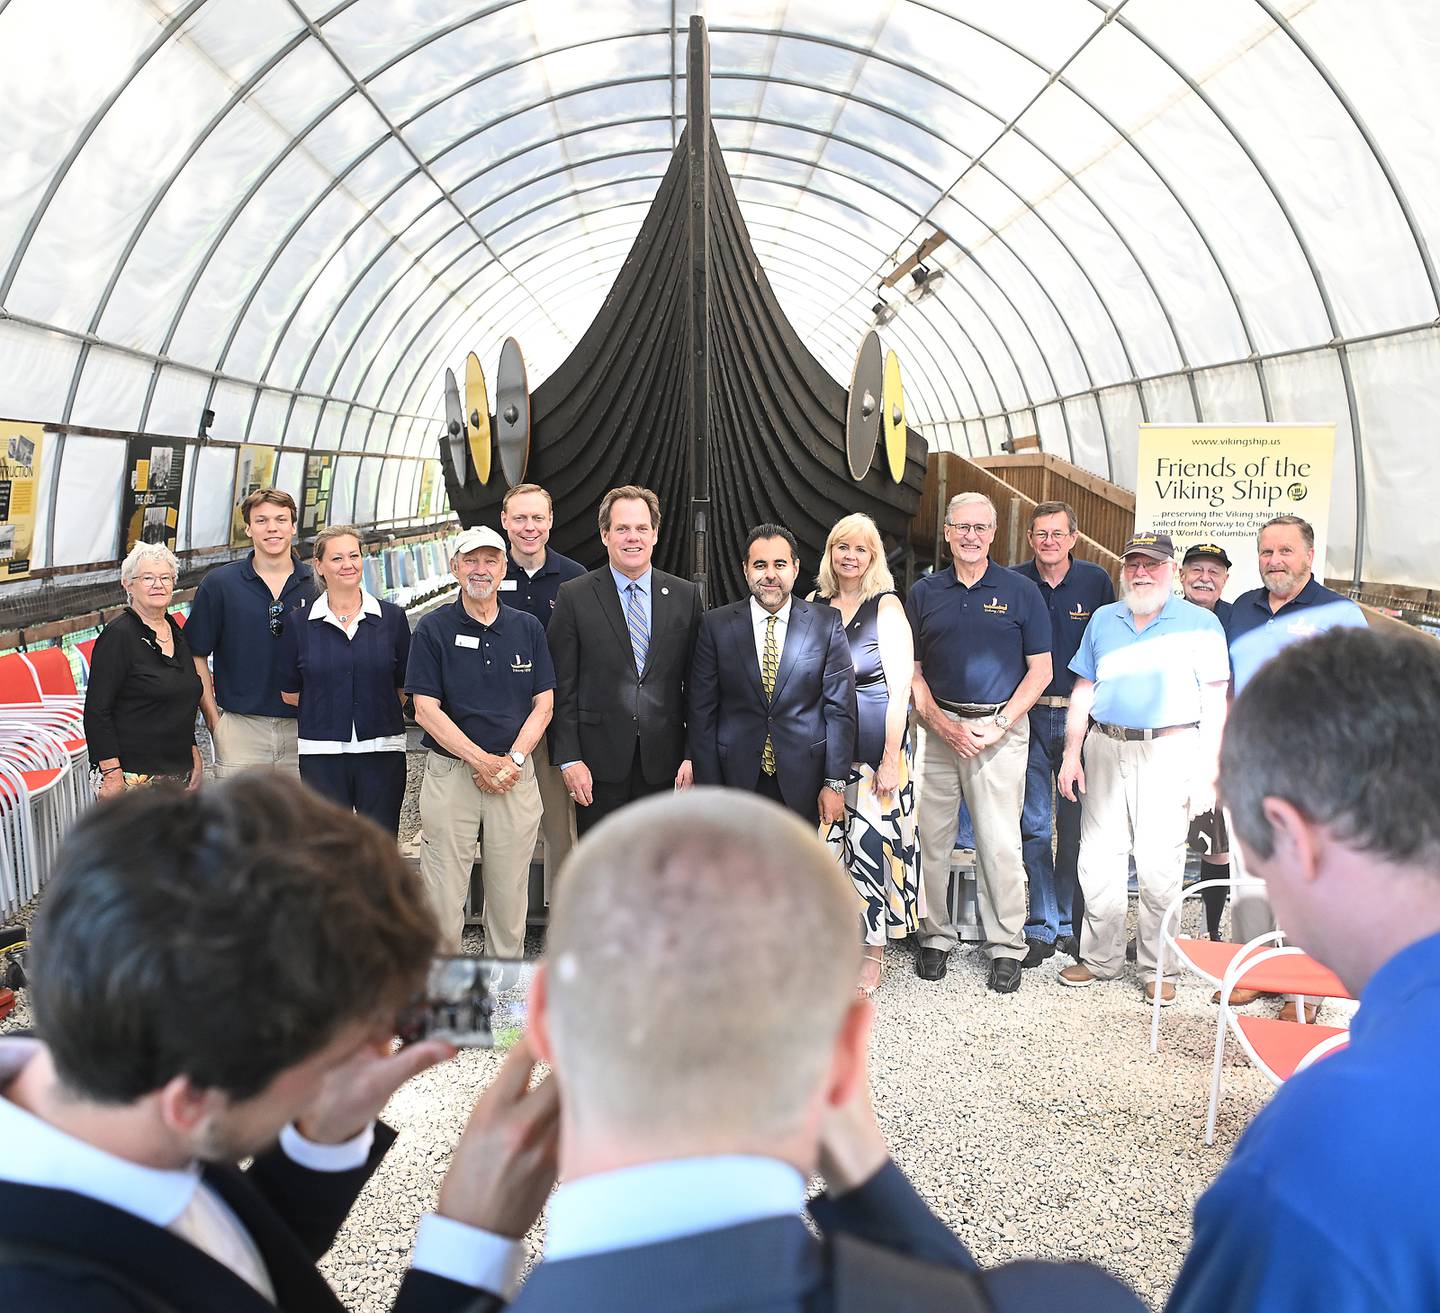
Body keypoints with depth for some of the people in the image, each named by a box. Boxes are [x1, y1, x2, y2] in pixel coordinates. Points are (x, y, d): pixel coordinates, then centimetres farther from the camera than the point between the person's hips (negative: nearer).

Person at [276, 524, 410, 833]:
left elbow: (405, 686, 8)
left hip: (382, 750, 0)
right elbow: (290, 693, 7)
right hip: (321, 752, 0)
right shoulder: (300, 623, 3)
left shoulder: (391, 617, 4)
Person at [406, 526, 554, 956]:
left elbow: (543, 703, 6)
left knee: (509, 894, 8)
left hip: (516, 774, 3)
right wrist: (481, 760, -13)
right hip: (450, 772, -2)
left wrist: (513, 760, -9)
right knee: (443, 895, -2)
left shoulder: (527, 628, 8)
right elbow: (426, 710, -6)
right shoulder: (433, 628, -1)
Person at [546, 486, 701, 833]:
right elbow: (562, 687, -3)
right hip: (599, 762, -2)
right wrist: (569, 759, -9)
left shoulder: (686, 596, 5)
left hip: (663, 762, 2)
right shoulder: (573, 597, -1)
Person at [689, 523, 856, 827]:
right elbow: (702, 711, -1)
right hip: (737, 777, 0)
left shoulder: (827, 624, 0)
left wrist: (835, 783, -5)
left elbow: (840, 709, 0)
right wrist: (709, 790, -5)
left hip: (803, 784, 0)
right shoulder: (715, 625, 0)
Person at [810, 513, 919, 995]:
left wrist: (891, 761, -11)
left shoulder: (887, 608, -4)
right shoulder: (814, 604, 8)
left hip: (874, 747, -4)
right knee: (828, 843, 6)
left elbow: (900, 692, -7)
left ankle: (873, 952, 13)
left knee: (872, 844, -1)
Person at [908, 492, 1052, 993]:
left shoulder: (1020, 591, 2)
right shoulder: (924, 593, 8)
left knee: (1000, 842, -1)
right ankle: (936, 935, 19)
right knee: (931, 838, 5)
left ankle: (1006, 947, 10)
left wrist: (998, 725, -9)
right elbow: (911, 671, 8)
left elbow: (1040, 670, 1)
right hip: (938, 727, 2)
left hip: (1000, 730, -2)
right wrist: (941, 723, -6)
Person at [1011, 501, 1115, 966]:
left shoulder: (1096, 582, 3)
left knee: (1075, 826, 6)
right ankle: (1042, 928, 10)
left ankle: (1070, 924, 18)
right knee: (1034, 825, 1)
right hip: (1028, 717, 0)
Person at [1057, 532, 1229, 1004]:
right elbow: (1083, 690, 15)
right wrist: (1072, 752, 8)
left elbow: (1215, 701, -1)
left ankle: (1157, 966, 10)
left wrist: (1206, 770, -8)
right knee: (1098, 859, 4)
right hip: (1106, 748, 4)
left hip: (1170, 752, -4)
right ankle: (1101, 958, 16)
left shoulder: (1200, 624, 1)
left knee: (1160, 864, -3)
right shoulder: (1103, 620, 14)